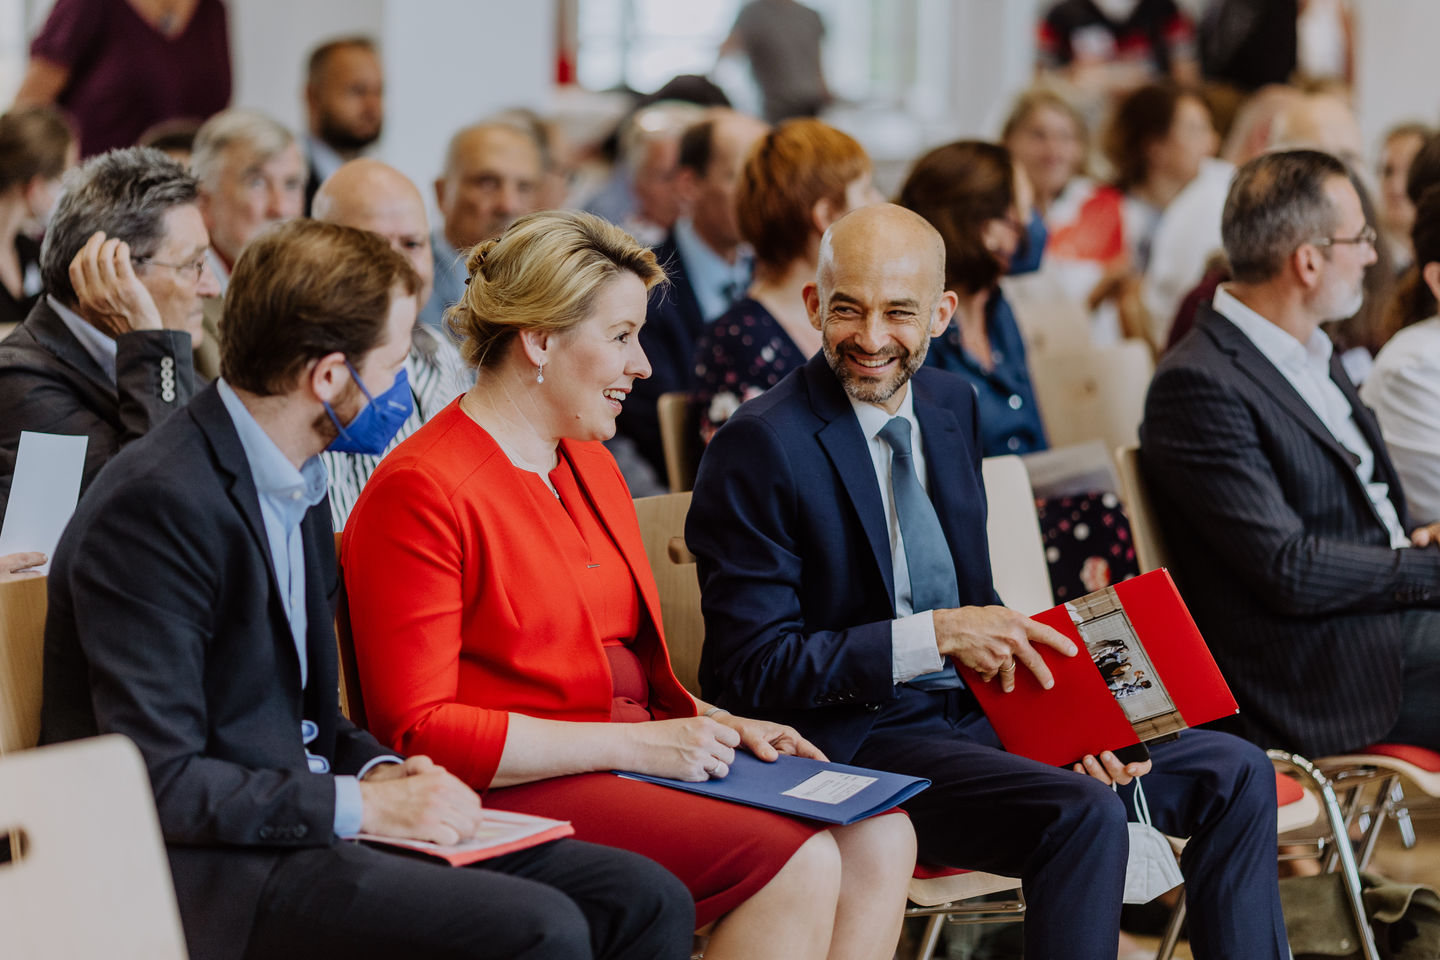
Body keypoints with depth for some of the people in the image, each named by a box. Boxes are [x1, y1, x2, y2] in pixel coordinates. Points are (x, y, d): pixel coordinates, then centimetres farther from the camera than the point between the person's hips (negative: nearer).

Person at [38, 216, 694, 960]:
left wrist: (378, 771, 1)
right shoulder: (159, 506, -17)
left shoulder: (299, 487, 13)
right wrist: (361, 805, -17)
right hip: (208, 871, -9)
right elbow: (160, 780, -21)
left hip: (297, 827, 9)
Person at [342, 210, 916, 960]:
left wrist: (714, 723, 6)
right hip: (515, 791, -9)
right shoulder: (422, 490, -11)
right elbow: (415, 729, -16)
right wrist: (633, 742, -18)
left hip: (628, 759, 9)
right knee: (795, 864, -26)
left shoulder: (590, 464, 19)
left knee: (878, 840, -10)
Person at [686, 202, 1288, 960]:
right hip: (851, 740, -8)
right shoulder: (760, 447, -14)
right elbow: (751, 667, -16)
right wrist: (936, 634, -23)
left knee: (1236, 775, -2)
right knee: (1081, 813, -31)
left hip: (977, 709, 8)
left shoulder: (949, 402, 10)